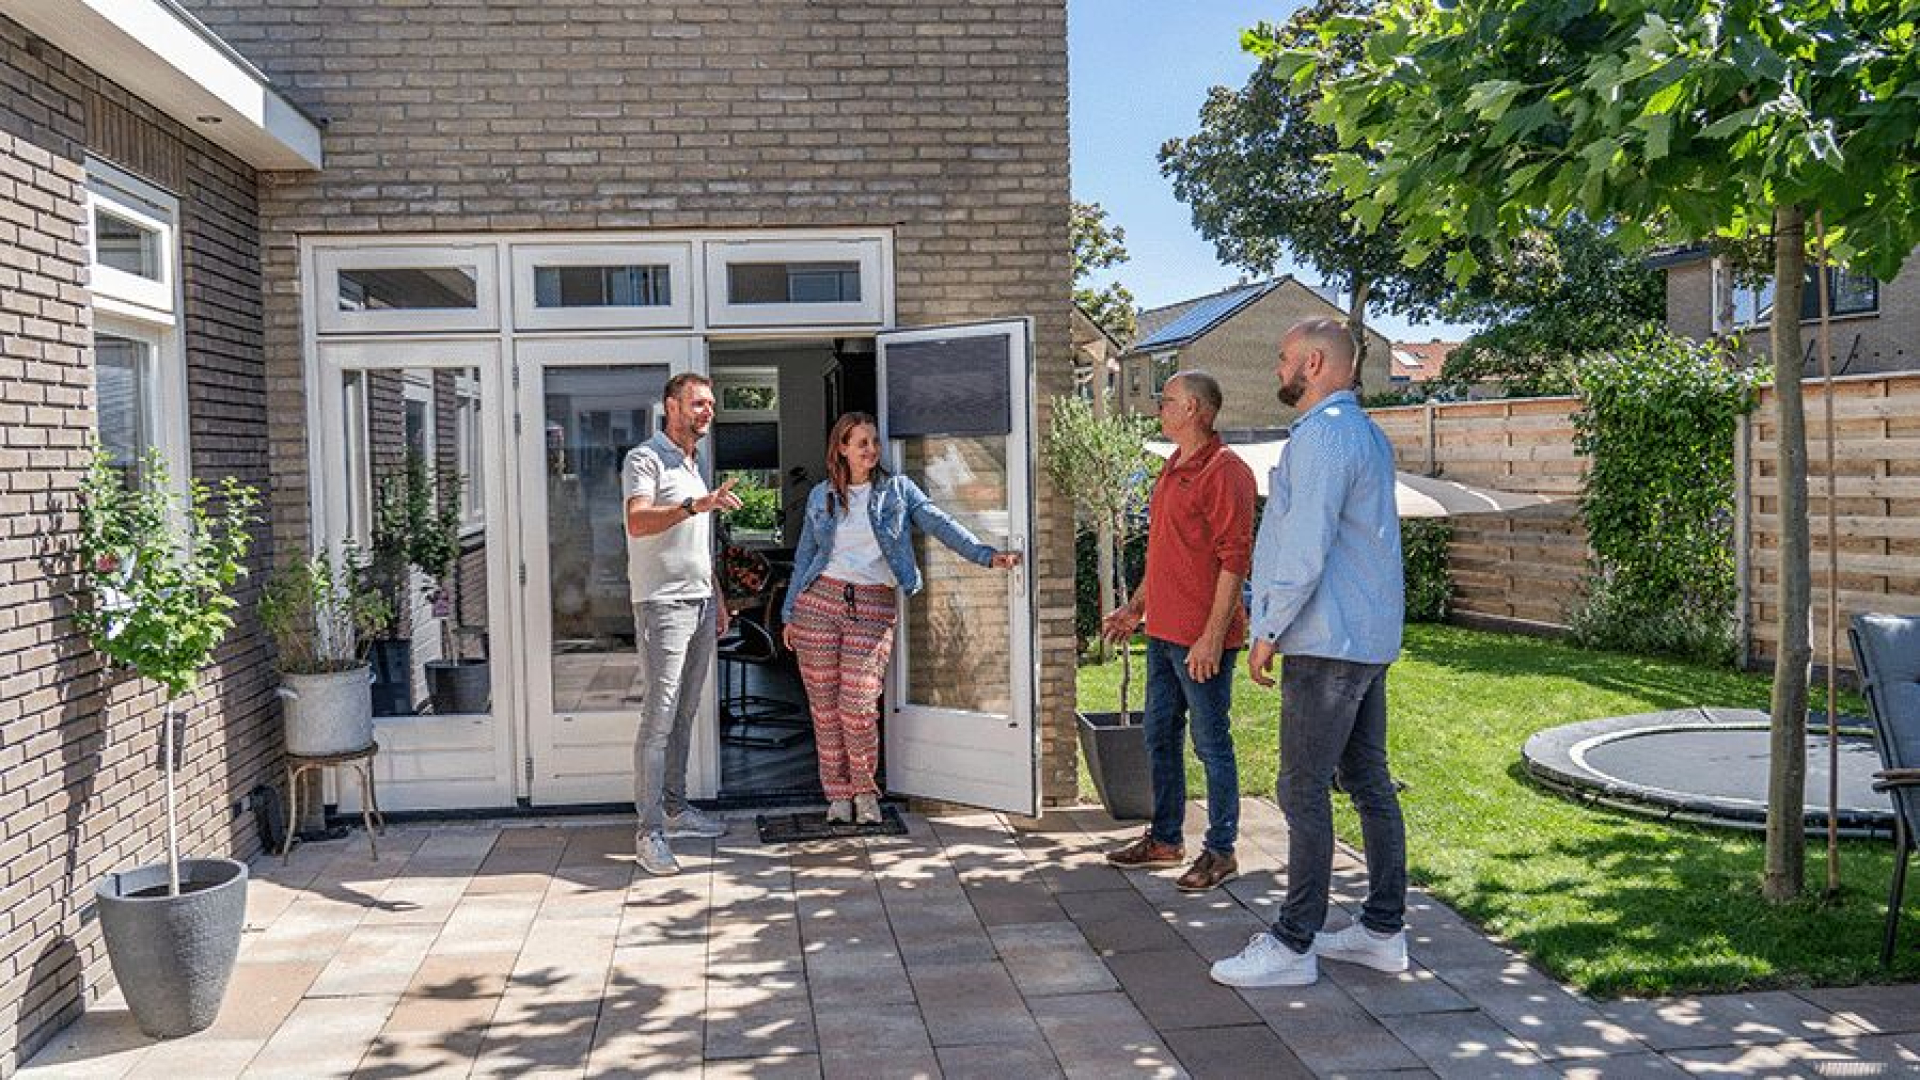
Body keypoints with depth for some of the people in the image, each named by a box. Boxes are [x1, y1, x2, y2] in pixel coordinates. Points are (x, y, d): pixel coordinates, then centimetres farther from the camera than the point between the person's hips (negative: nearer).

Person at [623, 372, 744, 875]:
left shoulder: (695, 465, 20)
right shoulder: (645, 459, -8)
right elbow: (637, 522, -25)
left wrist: (717, 599, 23)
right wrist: (695, 505, -36)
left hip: (700, 604, 8)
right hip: (663, 603, -8)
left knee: (685, 713, 12)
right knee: (659, 717, -10)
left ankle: (675, 808, 22)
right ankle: (649, 830, -9)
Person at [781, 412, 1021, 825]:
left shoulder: (897, 489, 7)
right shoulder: (821, 496, 11)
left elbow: (940, 523, -3)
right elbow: (805, 557, 16)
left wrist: (986, 555, -16)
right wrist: (790, 614, 14)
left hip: (873, 607, -2)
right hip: (819, 601, 2)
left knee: (859, 705, -9)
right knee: (825, 705, 2)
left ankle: (865, 790, 12)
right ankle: (837, 793, 16)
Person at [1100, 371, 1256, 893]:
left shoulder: (1225, 471, -14)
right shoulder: (1172, 468, 15)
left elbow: (1235, 558, -19)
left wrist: (1213, 635, -23)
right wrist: (1136, 606, 23)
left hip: (1202, 638, -10)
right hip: (1162, 632, 10)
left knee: (1211, 743, 1)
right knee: (1160, 737, 16)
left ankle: (1220, 851, 12)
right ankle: (1166, 839, 29)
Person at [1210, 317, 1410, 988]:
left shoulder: (1322, 434, -15)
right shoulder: (1367, 434, 18)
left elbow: (1307, 547, -21)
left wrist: (1269, 631, -13)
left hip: (1326, 643, -10)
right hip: (1368, 639, 10)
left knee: (1304, 792, -5)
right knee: (1369, 783, 13)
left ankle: (1293, 946, 0)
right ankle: (1384, 931, 20)